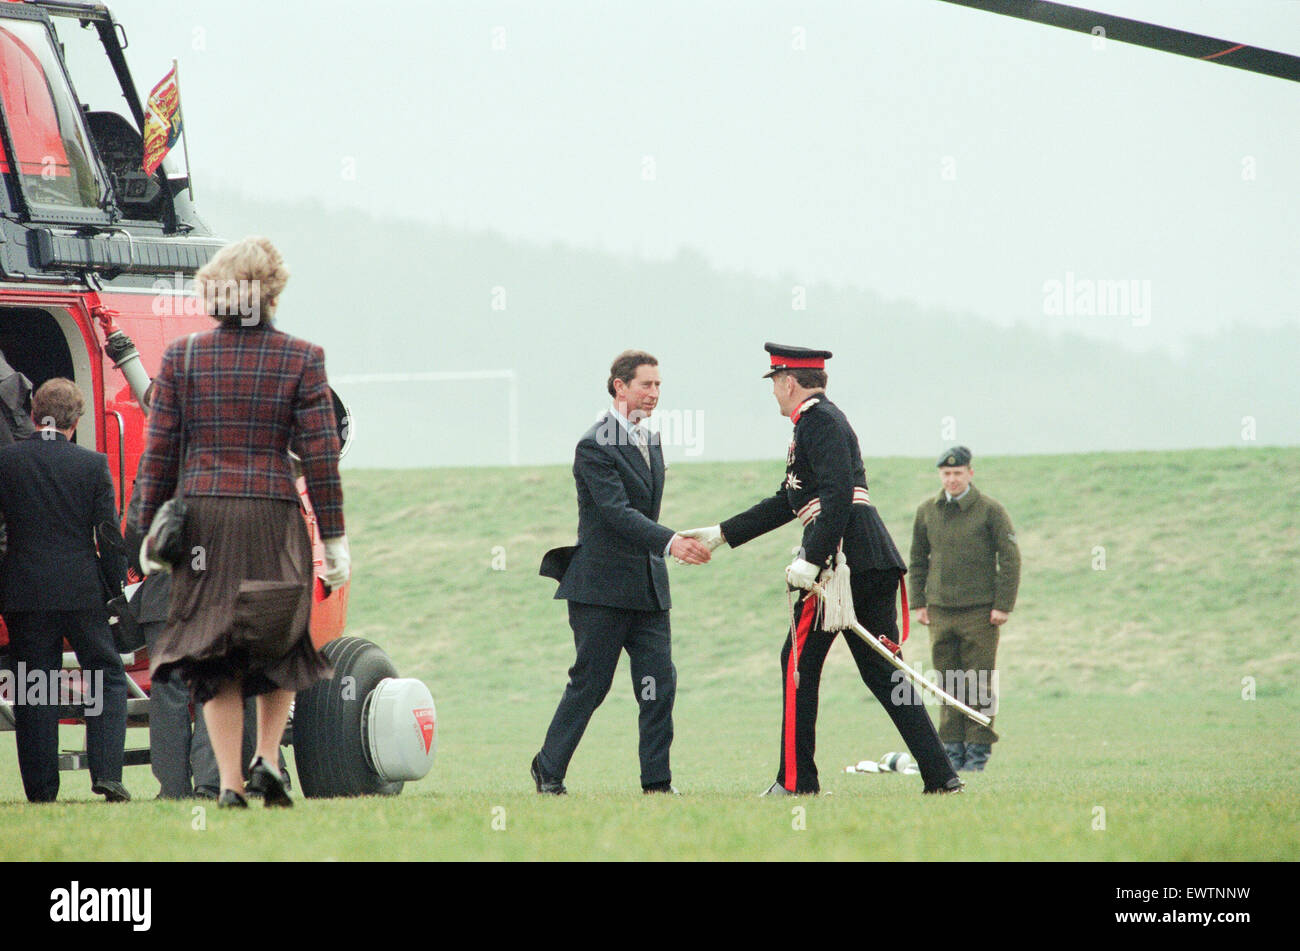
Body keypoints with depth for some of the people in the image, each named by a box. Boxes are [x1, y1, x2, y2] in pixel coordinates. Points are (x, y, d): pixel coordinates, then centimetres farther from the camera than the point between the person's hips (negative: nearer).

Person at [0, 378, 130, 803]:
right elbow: (108, 533, -2)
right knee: (108, 678, 11)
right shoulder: (93, 464, -4)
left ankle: (41, 787, 6)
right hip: (82, 591, -1)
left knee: (34, 689, 6)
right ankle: (106, 771, -2)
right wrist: (114, 586, 8)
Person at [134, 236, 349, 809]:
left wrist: (151, 532, 11)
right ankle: (267, 756, 1)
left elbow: (159, 451, 3)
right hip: (274, 517, -1)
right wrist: (334, 538, 3)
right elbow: (320, 454, -3)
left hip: (202, 517, 1)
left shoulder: (181, 357, 2)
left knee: (214, 659, 8)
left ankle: (229, 782, 1)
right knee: (281, 647, 17)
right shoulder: (300, 359, -2)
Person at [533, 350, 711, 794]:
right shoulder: (594, 446, -13)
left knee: (659, 683, -3)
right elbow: (617, 512, -24)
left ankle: (656, 781, -2)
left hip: (648, 583, 7)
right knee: (589, 685, 0)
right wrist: (670, 541, -34)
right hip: (602, 586, -7)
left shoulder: (650, 441, 14)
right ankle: (549, 770, 16)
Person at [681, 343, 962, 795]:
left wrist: (811, 560, -23)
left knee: (800, 663, 0)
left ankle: (796, 780, 2)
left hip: (842, 557, -9)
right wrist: (721, 534, 31)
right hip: (875, 562, 9)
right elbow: (789, 502, 30)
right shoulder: (821, 419, 26)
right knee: (881, 669, 7)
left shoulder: (819, 419, -6)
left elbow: (838, 494, -19)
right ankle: (941, 777, 0)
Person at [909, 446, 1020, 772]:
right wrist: (918, 603, 11)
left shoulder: (990, 511, -3)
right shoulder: (927, 512, 9)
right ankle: (953, 747, 8)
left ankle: (978, 748, 2)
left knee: (979, 684, -3)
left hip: (980, 610, -4)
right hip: (940, 610, 4)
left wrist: (1003, 606, -7)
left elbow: (1010, 558, -2)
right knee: (948, 682, 4)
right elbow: (917, 558, 18)